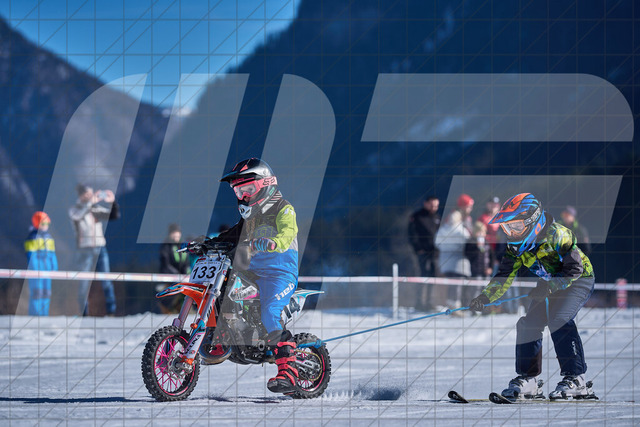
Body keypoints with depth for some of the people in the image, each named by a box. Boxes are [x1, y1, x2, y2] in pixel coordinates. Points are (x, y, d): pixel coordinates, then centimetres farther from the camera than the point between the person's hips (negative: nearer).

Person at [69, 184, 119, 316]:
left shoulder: (97, 209, 13)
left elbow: (115, 215, 11)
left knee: (107, 281, -1)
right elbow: (76, 216, -20)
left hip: (100, 248, 4)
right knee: (84, 283, -2)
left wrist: (112, 202, -5)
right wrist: (91, 202, -22)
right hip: (85, 249, -4)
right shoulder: (75, 209, 3)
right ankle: (83, 313, 4)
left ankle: (111, 311, 0)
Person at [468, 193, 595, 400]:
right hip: (550, 285, 8)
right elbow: (504, 277, -4)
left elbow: (574, 269, -28)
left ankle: (575, 379, -25)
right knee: (528, 323, -5)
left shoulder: (557, 235, -28)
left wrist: (548, 287, -37)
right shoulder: (516, 245, -6)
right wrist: (485, 297, -19)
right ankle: (527, 379, 7)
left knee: (558, 319, -27)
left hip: (579, 280, -8)